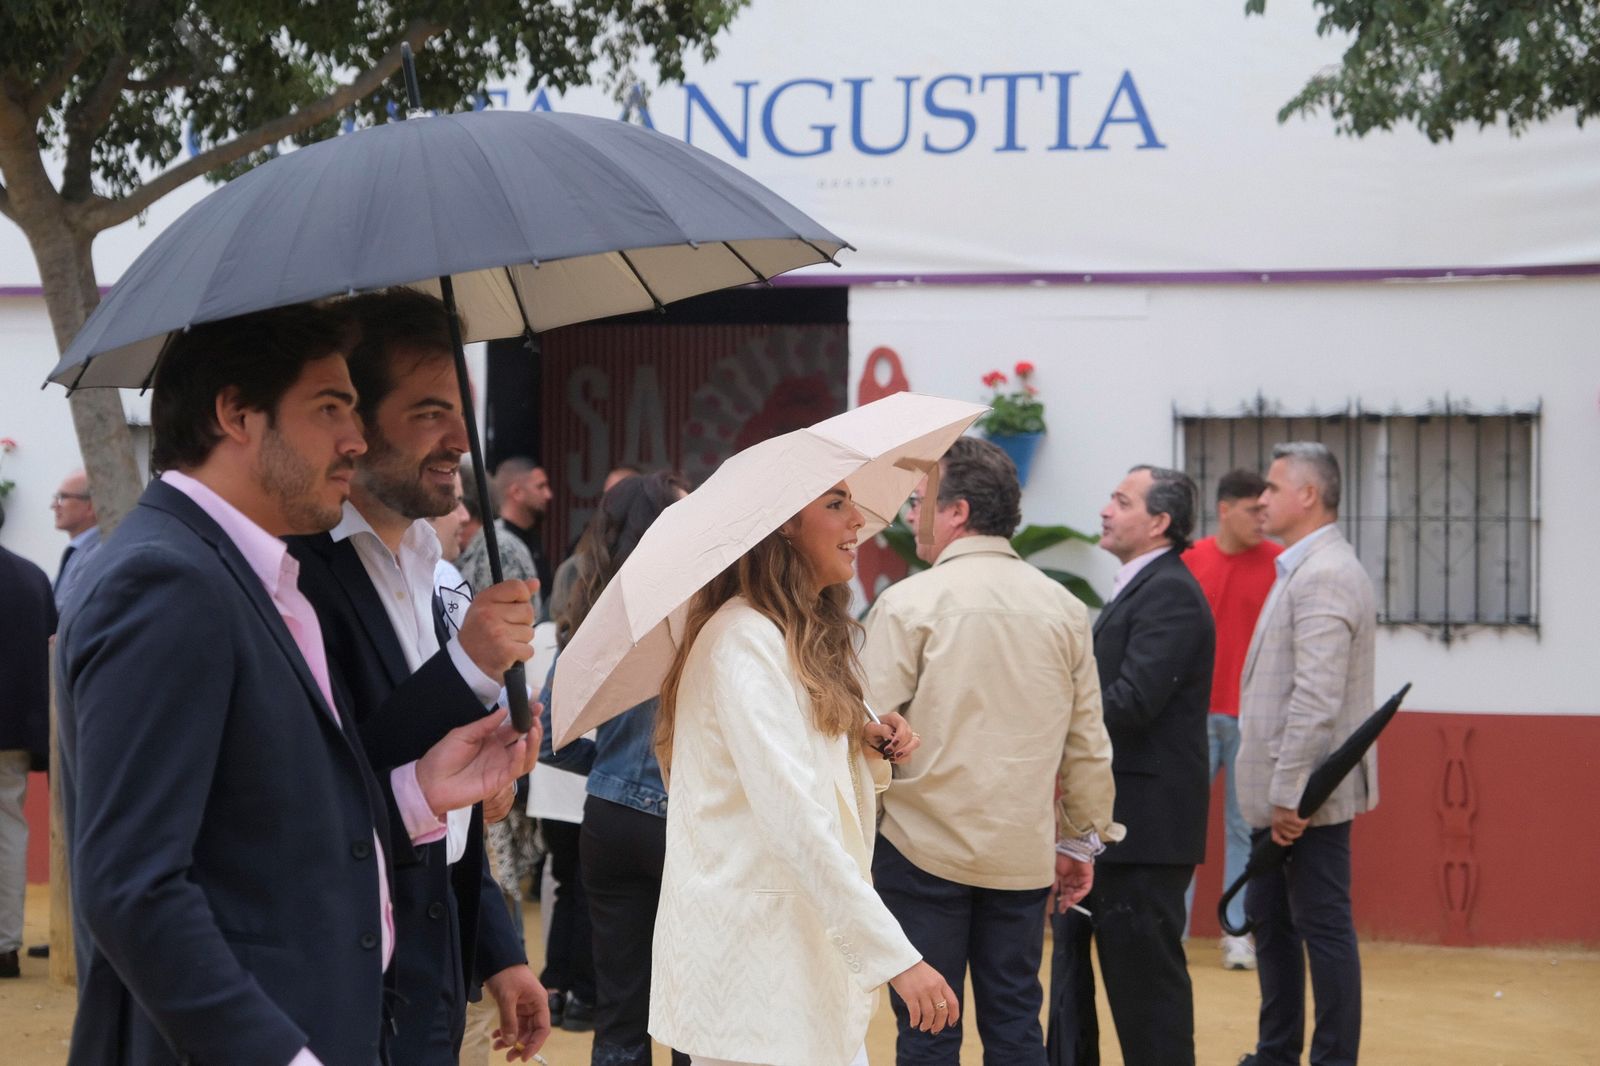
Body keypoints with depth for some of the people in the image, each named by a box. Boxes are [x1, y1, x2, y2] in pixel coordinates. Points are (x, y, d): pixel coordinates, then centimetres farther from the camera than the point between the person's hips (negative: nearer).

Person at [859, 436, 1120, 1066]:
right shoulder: (1064, 608, 4)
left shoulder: (910, 603, -9)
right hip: (1023, 851, 4)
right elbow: (1087, 742, 8)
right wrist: (1082, 841, 18)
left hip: (923, 849, -4)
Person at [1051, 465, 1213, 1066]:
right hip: (1107, 823, 10)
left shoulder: (1170, 593, -14)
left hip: (1145, 825, -10)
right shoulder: (1139, 589, 18)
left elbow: (1133, 701, -24)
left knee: (1145, 977, -3)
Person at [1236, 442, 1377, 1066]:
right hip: (1279, 791, 11)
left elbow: (1317, 699, -24)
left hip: (1306, 797, -11)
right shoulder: (1305, 569, 16)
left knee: (1323, 928, -3)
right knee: (1269, 919, 17)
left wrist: (1288, 793, -23)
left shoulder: (1325, 575, -18)